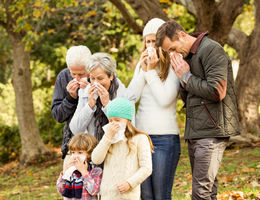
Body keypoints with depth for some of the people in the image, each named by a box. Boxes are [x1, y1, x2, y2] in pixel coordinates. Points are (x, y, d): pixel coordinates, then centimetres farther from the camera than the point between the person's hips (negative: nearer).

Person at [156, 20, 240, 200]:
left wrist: (186, 77, -9)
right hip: (195, 132, 9)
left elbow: (217, 92, -20)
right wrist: (182, 78, 1)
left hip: (212, 131, -9)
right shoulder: (188, 56, 18)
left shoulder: (211, 50, -10)